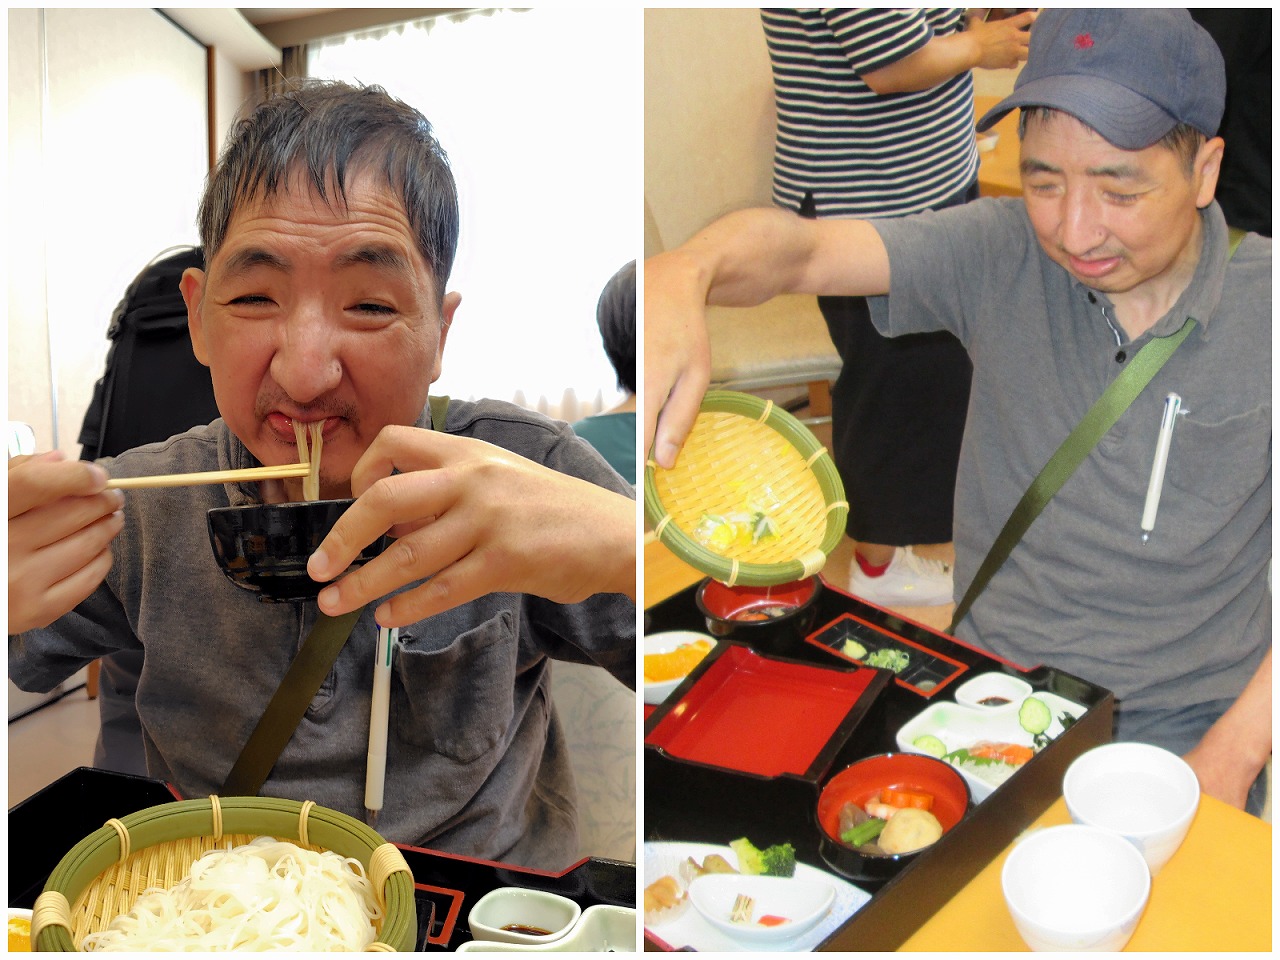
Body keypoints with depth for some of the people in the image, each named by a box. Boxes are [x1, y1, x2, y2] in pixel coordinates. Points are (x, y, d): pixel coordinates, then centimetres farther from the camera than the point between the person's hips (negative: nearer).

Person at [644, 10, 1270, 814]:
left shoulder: (1264, 306, -10)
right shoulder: (1004, 251, -8)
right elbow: (802, 249, -22)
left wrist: (1230, 758, -13)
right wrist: (683, 276, -45)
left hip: (1184, 736, 0)